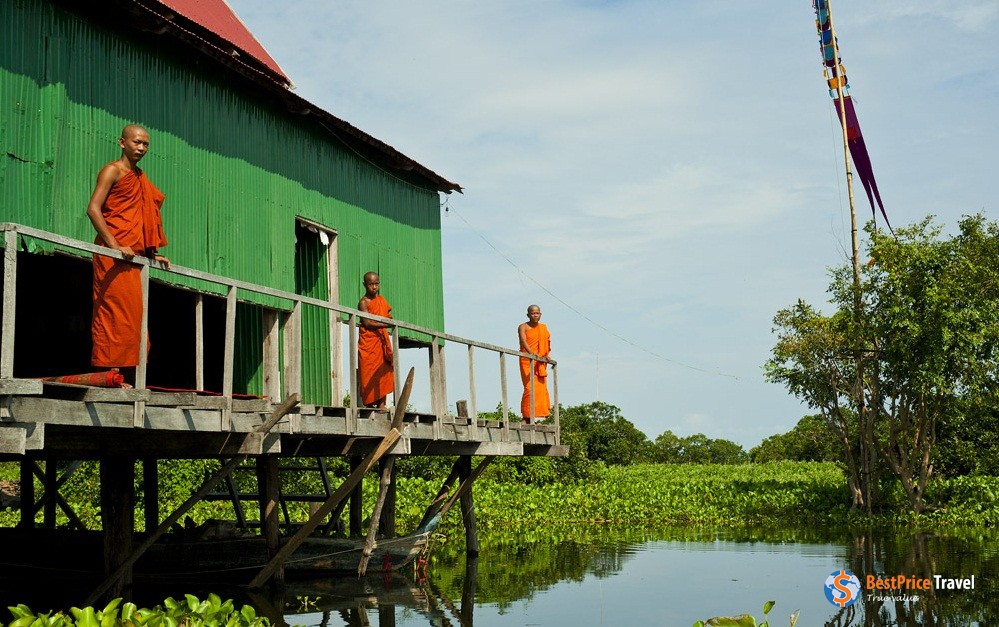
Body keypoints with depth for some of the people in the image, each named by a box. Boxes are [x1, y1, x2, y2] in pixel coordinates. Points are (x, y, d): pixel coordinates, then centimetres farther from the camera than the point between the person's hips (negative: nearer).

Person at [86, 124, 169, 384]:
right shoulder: (113, 171, -2)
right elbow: (93, 209, -13)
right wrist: (115, 246, -21)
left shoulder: (140, 178, 22)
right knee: (114, 313, -12)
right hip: (112, 254, -8)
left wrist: (152, 254, 17)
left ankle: (127, 379, 11)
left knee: (133, 316, 7)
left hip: (133, 256, 8)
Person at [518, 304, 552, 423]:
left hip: (540, 363, 5)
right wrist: (531, 352, -36)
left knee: (541, 388, 1)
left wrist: (547, 355, -9)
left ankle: (538, 417, 5)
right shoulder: (523, 327, -2)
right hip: (527, 361, -5)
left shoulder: (543, 328, 14)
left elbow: (548, 343, 11)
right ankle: (527, 417, -11)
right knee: (530, 388, -13)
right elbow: (523, 341, -18)